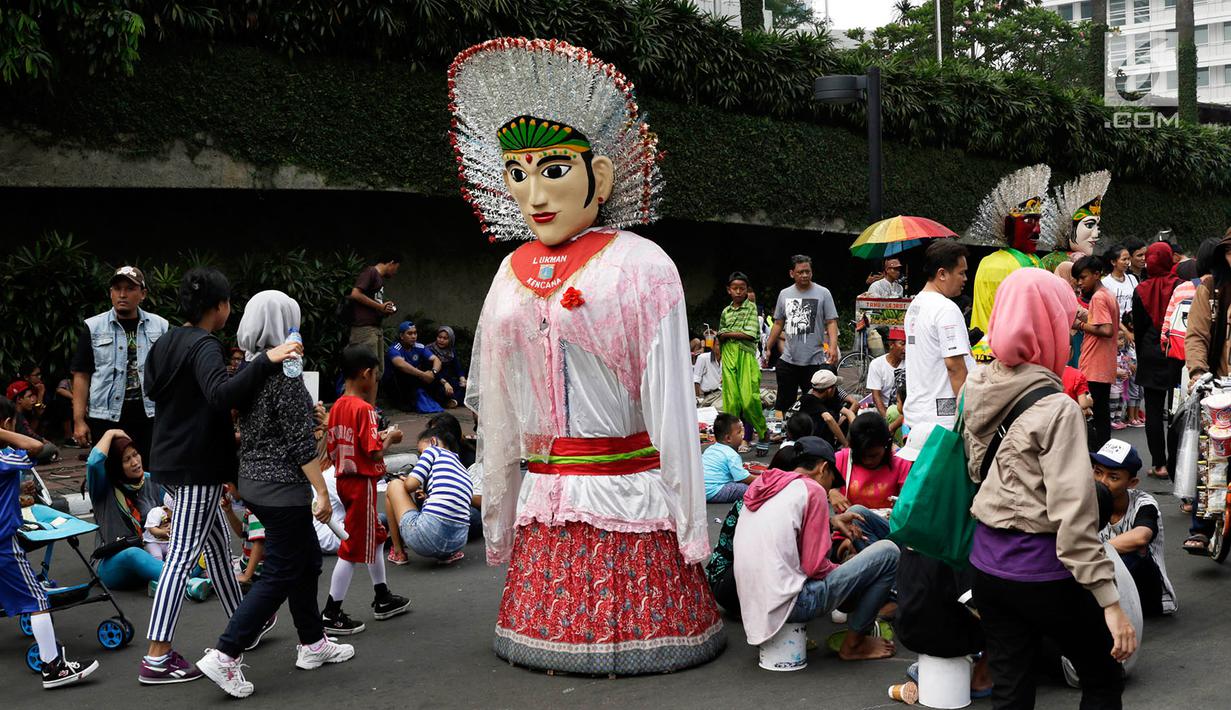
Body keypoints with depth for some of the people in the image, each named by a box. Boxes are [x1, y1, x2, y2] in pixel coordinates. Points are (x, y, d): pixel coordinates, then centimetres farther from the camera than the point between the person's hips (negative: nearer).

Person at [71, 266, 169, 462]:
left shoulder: (160, 326, 9)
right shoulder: (93, 327, 6)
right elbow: (81, 376, 4)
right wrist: (79, 421, -4)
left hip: (151, 416, 1)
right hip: (107, 417, -1)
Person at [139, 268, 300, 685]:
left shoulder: (167, 342, 11)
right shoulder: (205, 347, -18)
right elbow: (220, 395, -37)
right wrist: (266, 361, -44)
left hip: (172, 459, 10)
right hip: (198, 465, -10)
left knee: (217, 541, 19)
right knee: (183, 556, -8)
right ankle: (157, 659, -6)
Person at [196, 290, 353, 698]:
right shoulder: (285, 373, -18)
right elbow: (301, 442, -18)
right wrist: (322, 491, -14)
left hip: (253, 481, 9)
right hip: (282, 486, -9)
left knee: (306, 561, 19)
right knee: (279, 574, -2)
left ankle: (312, 644, 28)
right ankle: (224, 656, -4)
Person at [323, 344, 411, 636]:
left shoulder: (337, 407, 6)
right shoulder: (364, 409, -19)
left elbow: (332, 450, 11)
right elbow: (374, 454, -22)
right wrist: (390, 438, -4)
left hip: (344, 480, 9)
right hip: (362, 483, -9)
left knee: (375, 537, 22)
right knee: (354, 547, -1)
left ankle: (383, 599, 33)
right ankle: (331, 614, 3)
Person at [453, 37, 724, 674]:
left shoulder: (639, 265, -6)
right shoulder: (513, 274, 7)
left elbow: (669, 398, -7)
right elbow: (496, 403, 12)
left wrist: (689, 522, -8)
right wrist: (499, 521, 14)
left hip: (631, 497, -4)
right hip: (545, 501, 4)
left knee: (637, 624, 3)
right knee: (550, 620, 10)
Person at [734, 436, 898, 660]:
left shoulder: (762, 486, 13)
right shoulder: (812, 489, -8)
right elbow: (815, 567, -12)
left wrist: (831, 521, 19)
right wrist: (844, 571, 9)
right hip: (788, 605, -9)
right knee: (888, 552, -2)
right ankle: (853, 644, 6)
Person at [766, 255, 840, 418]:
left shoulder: (822, 293, -1)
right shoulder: (784, 294, 9)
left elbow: (831, 322, -5)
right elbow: (778, 324, 16)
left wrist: (833, 346, -19)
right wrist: (768, 349, 15)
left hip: (814, 360, -3)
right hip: (788, 360, 3)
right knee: (783, 401, 8)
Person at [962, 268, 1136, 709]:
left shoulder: (975, 391, 1)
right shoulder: (1056, 409, -19)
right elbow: (1073, 513, -23)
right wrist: (1109, 601, -21)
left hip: (987, 561, 6)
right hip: (1042, 571, -6)